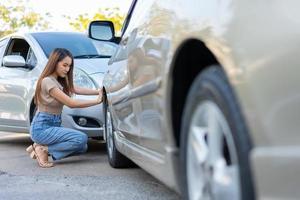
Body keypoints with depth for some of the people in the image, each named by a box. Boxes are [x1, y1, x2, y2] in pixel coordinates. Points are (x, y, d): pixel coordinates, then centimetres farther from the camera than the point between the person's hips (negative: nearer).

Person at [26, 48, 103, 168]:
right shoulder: (48, 81, -18)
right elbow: (71, 103, -20)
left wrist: (99, 91, -8)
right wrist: (97, 101, -17)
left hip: (53, 126, 9)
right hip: (42, 128, -9)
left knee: (83, 147, 0)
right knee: (81, 139, -21)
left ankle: (40, 147, 6)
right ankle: (43, 149, -7)